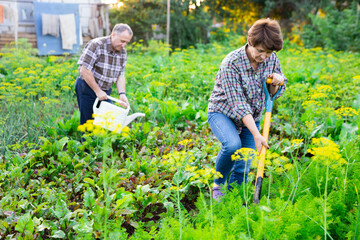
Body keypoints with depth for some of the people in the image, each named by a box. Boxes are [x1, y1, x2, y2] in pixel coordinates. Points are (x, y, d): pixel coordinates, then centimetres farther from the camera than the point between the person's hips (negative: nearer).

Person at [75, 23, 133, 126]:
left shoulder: (123, 52, 2)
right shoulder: (96, 45, -19)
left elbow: (120, 75, 5)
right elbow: (84, 71, -22)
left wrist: (122, 93, -12)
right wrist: (97, 91, -19)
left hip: (106, 91, 6)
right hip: (87, 87, -6)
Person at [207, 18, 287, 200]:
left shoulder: (272, 59, -8)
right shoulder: (231, 63, -26)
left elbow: (273, 95, 4)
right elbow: (238, 103, -28)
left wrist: (276, 83, -20)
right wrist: (256, 134, -32)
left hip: (251, 118, 5)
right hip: (222, 113, -5)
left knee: (243, 168, -2)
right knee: (232, 145, -33)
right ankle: (219, 185, -5)